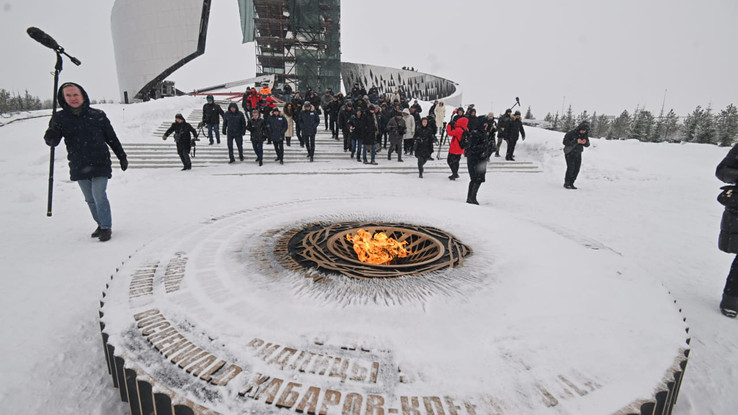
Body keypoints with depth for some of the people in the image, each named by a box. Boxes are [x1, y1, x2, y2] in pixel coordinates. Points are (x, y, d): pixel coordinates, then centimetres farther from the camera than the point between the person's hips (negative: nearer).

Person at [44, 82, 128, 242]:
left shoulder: (97, 115, -1)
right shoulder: (60, 118, 2)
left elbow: (111, 138, 6)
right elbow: (53, 141, -2)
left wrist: (122, 157, 9)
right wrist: (50, 137, -26)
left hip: (100, 164, -3)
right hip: (79, 167, 3)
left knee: (99, 196, -9)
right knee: (90, 199, 11)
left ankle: (106, 227, 5)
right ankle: (101, 225, 26)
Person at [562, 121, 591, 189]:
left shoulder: (585, 135, 2)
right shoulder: (571, 133, -15)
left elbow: (587, 145, 10)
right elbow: (565, 142, -19)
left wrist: (585, 142, -14)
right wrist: (576, 141, -26)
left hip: (578, 154, 5)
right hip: (569, 153, -5)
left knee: (577, 169, 0)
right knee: (571, 168, -16)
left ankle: (571, 183, 10)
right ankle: (566, 183, -5)